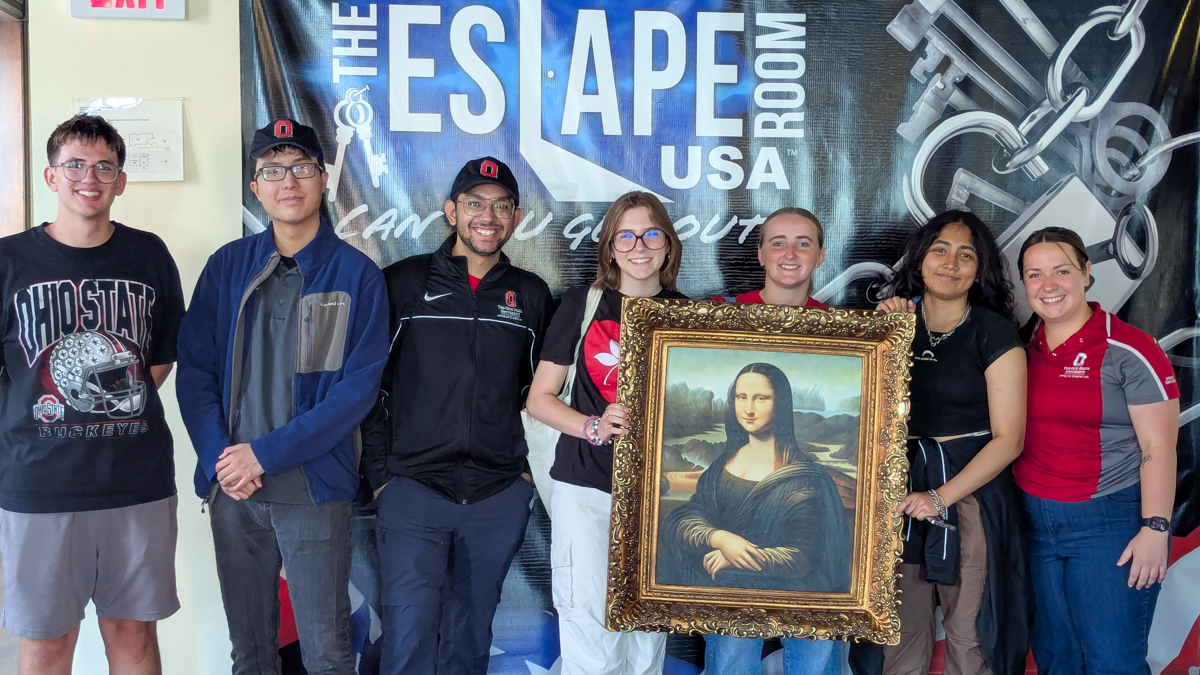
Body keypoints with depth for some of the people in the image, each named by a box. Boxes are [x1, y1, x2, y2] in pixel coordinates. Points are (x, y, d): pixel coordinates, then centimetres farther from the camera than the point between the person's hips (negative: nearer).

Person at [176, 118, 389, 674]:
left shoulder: (357, 274, -4)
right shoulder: (227, 266, 6)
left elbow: (359, 385, -9)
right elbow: (194, 367, 5)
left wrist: (267, 453, -14)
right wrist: (219, 458, -10)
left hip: (315, 488, -3)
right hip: (232, 488, 3)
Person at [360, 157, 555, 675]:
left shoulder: (532, 296, 7)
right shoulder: (402, 283, 0)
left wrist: (525, 468, 5)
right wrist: (380, 474, -2)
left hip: (499, 497, 3)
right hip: (412, 490, -2)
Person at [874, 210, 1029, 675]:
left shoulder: (994, 333, -3)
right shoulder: (896, 318, 7)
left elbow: (1008, 439, -8)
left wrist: (940, 497, -16)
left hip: (971, 489, -3)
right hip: (901, 484, 3)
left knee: (968, 637, 2)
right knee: (900, 634, 7)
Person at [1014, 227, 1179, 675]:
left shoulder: (1127, 351, -9)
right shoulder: (1022, 349, 6)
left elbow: (1158, 446, -10)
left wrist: (1155, 529, -14)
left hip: (1109, 523, -5)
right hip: (1036, 522, 5)